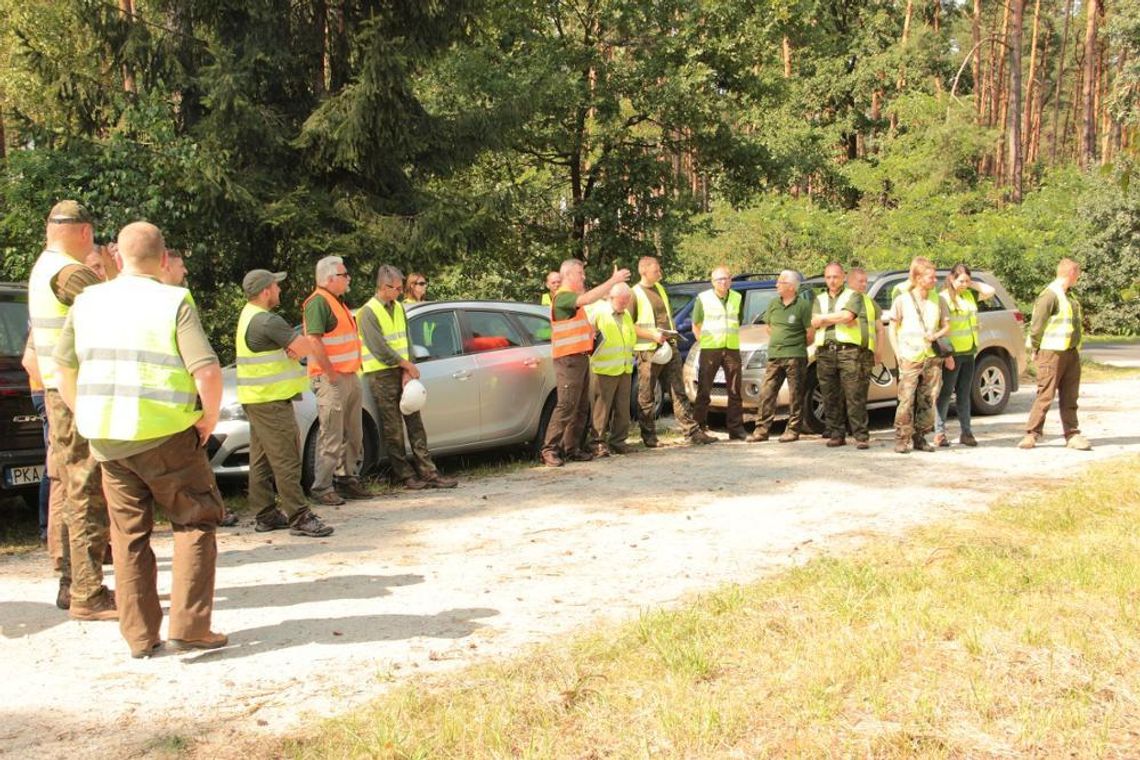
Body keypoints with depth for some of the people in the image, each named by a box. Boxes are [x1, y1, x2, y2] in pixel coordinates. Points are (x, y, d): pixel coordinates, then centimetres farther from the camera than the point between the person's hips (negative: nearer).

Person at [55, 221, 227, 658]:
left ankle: (139, 635, 16)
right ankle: (189, 626, 3)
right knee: (194, 522, 9)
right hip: (164, 435, -4)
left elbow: (65, 369, 14)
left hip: (105, 438, 5)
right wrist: (209, 420, -3)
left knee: (128, 532, 14)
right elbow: (208, 372, -17)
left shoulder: (88, 302, 7)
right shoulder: (174, 303, -9)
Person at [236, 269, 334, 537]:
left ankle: (265, 515, 18)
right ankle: (299, 517, -7)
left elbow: (294, 347, 15)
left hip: (255, 397, 10)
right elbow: (306, 347, -18)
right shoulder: (268, 321, -20)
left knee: (262, 460, 13)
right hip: (271, 399, -10)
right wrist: (303, 341, 3)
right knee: (286, 460, -8)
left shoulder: (249, 315, 14)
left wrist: (294, 346, -7)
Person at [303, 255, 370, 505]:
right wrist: (331, 374, -20)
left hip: (349, 377, 10)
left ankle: (347, 479, 24)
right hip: (331, 379, -10)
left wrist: (352, 371, 17)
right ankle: (322, 487, -2)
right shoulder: (318, 302, -13)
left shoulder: (337, 301, 19)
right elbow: (314, 341, -21)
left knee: (353, 435, 14)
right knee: (331, 437, -8)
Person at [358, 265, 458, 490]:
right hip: (381, 376, -7)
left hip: (403, 372, 7)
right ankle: (405, 475, 4)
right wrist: (409, 366, -10)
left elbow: (405, 341, 10)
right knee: (393, 429, -2)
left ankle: (428, 473, 6)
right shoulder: (368, 312, -11)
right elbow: (380, 349, -16)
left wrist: (407, 370, -3)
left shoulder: (398, 308, 11)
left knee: (415, 423, 5)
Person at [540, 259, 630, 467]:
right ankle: (550, 449, -10)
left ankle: (572, 449, 15)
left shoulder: (573, 297, 22)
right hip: (568, 359, -10)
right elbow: (588, 298, -28)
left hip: (580, 358, 10)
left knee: (581, 407, 10)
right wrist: (613, 280, -27)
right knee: (566, 406, -13)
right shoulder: (563, 296, -12)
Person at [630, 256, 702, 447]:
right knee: (646, 397, 0)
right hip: (648, 352, -7)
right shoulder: (635, 293, -8)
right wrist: (652, 334, -19)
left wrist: (673, 331, 8)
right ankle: (649, 436, 8)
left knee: (679, 392, 6)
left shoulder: (660, 288, 16)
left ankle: (691, 430, 7)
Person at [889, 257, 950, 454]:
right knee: (906, 401, -9)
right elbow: (893, 329, 2)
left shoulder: (937, 301, 10)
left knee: (927, 402, 5)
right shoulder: (902, 300, 0)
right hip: (910, 359, -4)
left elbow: (946, 325, 16)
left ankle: (920, 438, 15)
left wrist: (937, 335, -6)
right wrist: (899, 354, -7)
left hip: (932, 358, 4)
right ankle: (902, 439, -3)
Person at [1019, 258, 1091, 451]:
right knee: (1045, 395, -4)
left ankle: (1072, 435, 13)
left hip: (1071, 352, 8)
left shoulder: (1068, 296, 15)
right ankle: (1032, 434, 3)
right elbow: (1036, 325, -13)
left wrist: (1076, 348, 11)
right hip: (1052, 353, -8)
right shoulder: (1050, 295, -13)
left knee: (1069, 397, 9)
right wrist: (1036, 350, -5)